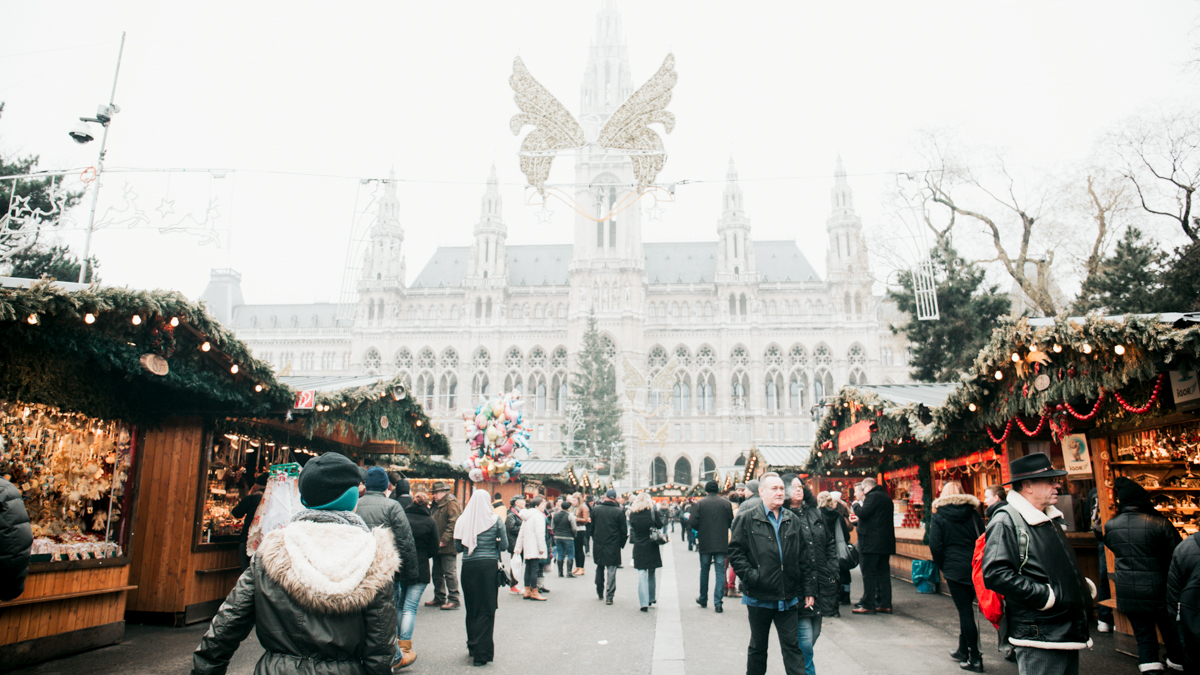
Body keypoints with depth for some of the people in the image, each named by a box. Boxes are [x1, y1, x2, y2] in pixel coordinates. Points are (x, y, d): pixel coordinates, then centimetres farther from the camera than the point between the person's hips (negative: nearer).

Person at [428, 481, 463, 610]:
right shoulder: (436, 505, 18)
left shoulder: (451, 503, -11)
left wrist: (444, 541, -21)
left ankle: (453, 600, 0)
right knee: (437, 573, 15)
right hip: (438, 546, 10)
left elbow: (453, 523, -19)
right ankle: (439, 598, 26)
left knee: (450, 573, -6)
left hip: (448, 546, -10)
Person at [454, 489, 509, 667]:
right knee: (486, 609, 3)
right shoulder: (495, 520, -4)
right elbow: (504, 545, -1)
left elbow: (458, 548, 5)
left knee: (471, 607, 15)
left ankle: (473, 646, 28)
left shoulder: (463, 520, 0)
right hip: (489, 565, -2)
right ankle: (482, 652, 1)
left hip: (468, 566, 2)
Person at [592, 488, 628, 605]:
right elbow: (623, 530, -5)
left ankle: (600, 593, 29)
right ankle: (609, 596, 1)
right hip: (613, 546, -3)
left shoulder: (596, 509, -2)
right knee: (611, 570, 3)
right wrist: (622, 543, 8)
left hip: (598, 545, 3)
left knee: (600, 568, 19)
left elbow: (592, 526, 9)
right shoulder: (619, 511, -10)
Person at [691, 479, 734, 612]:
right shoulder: (726, 503, -2)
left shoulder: (700, 503, -6)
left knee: (704, 571, 15)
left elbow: (694, 522, -10)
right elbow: (731, 522, 1)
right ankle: (718, 603, -1)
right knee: (720, 572, 4)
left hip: (705, 543, 0)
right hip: (721, 543, 0)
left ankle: (703, 599, 27)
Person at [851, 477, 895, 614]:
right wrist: (860, 518, 26)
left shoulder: (873, 496, -11)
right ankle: (885, 604, 13)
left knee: (868, 573, -4)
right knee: (883, 573, 11)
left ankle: (868, 604, -3)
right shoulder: (887, 498, 19)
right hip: (886, 542, 9)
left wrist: (856, 505, -3)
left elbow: (863, 513, -21)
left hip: (872, 542, -9)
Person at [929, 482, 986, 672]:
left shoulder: (938, 516, -3)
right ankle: (963, 651, 27)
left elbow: (935, 546, -8)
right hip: (975, 567, 4)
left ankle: (975, 658, 3)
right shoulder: (973, 514, 6)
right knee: (966, 609, 16)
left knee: (965, 611, 1)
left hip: (955, 569, -4)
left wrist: (943, 567, 5)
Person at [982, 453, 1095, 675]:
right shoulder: (1006, 521, -15)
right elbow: (995, 574, -25)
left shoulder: (1050, 519, 15)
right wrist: (1046, 596, -22)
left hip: (1068, 632, 9)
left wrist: (1084, 584, 12)